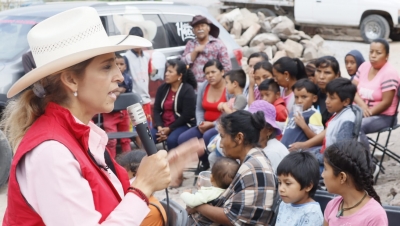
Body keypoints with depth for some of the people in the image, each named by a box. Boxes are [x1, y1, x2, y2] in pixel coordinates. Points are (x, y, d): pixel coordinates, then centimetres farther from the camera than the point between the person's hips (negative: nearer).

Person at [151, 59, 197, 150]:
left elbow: (186, 116, -12)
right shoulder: (162, 88, 9)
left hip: (183, 125, -5)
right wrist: (159, 127, -13)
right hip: (163, 125, 5)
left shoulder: (188, 90, -8)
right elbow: (156, 110, 5)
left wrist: (169, 129, -15)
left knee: (171, 140, -35)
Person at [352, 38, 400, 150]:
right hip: (361, 111, 6)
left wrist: (367, 113, -18)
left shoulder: (389, 73, -15)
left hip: (383, 116, -6)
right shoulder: (364, 66, 5)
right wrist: (362, 106, -16)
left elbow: (386, 102, -18)